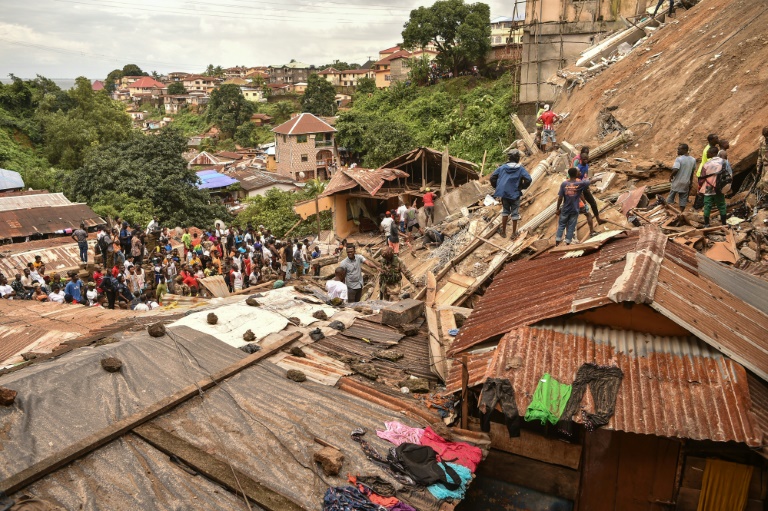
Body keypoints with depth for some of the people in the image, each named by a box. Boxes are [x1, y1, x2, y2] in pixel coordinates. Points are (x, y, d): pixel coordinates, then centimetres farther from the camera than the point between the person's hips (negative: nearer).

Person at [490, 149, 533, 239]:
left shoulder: (502, 167, 1)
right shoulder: (520, 169, -8)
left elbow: (492, 177, 0)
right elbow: (528, 179, -18)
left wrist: (497, 187, 10)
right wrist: (522, 187, -1)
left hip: (503, 193, 3)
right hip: (515, 194, -3)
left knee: (505, 211, 19)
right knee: (515, 213, 9)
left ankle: (503, 231, 22)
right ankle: (514, 233, 16)